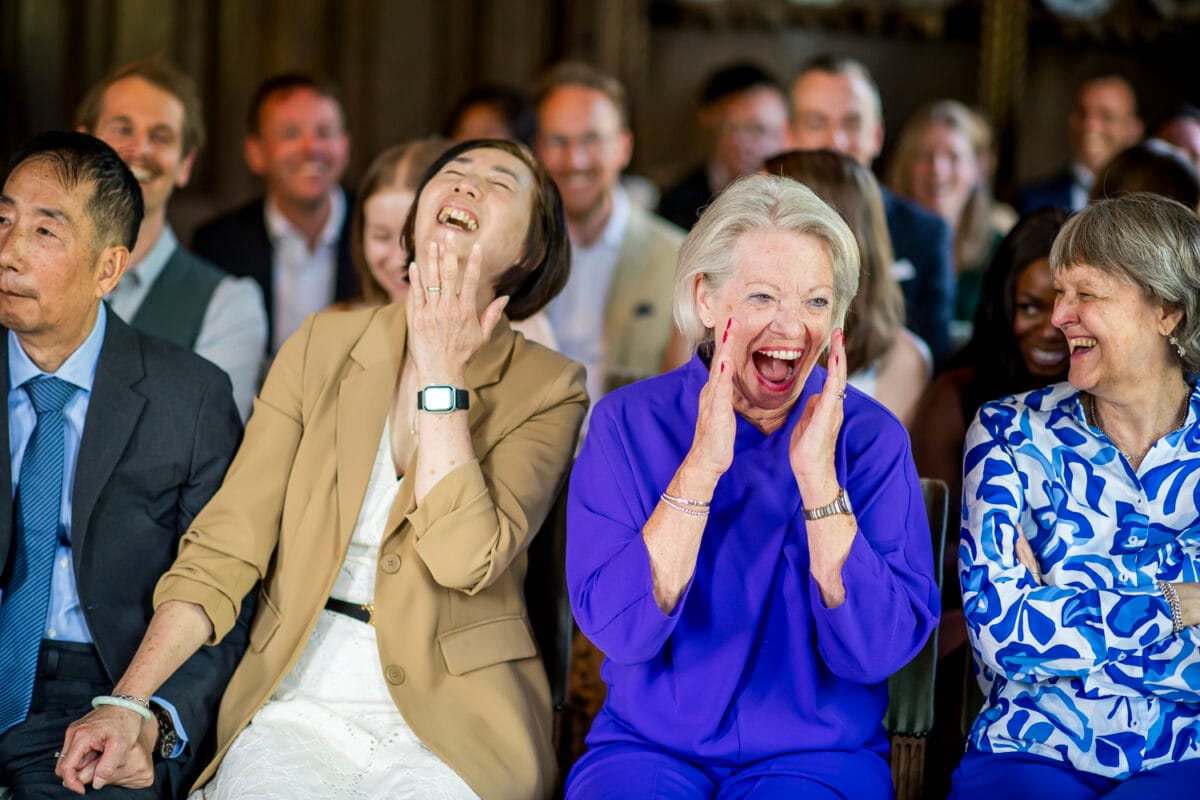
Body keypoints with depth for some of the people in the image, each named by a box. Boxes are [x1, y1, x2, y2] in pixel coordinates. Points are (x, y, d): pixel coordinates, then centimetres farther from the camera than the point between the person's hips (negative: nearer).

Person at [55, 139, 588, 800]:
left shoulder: (547, 388, 1)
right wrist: (127, 703, -9)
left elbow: (463, 558, -15)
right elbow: (226, 545, 3)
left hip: (451, 722, -1)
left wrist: (442, 373, -13)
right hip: (299, 704, 2)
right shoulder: (323, 343, 8)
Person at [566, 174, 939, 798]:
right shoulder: (627, 423, -2)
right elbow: (617, 630, -13)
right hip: (649, 746, 0)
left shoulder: (871, 438, -1)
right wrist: (701, 466, -20)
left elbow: (877, 650, -12)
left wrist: (818, 479, -19)